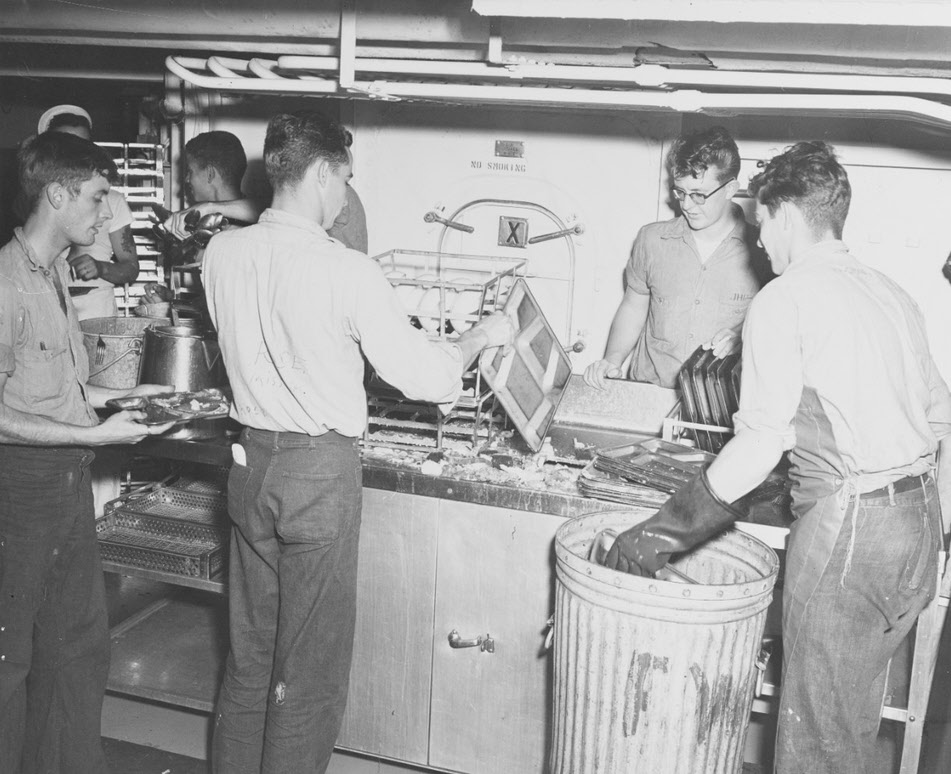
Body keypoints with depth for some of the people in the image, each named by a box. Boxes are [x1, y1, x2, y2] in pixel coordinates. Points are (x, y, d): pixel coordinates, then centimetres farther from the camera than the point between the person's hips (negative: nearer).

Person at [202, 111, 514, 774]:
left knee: (250, 651, 20)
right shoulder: (346, 271, -18)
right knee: (311, 668, 9)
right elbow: (430, 379, -13)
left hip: (251, 463, 6)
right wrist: (485, 334, 4)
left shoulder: (223, 252, -1)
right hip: (322, 471, -6)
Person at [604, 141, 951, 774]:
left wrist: (657, 534, -11)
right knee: (857, 720, 21)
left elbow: (758, 447, -16)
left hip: (847, 525, -8)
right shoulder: (893, 294, 14)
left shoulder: (784, 299, -10)